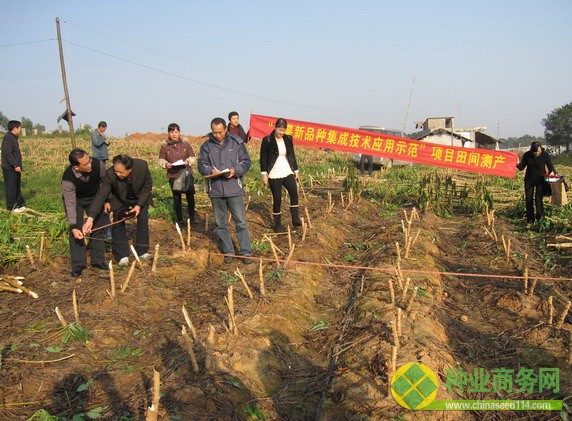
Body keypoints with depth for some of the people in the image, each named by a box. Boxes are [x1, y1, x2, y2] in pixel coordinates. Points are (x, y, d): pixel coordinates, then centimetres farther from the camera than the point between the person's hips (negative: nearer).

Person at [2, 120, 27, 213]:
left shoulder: (13, 138, 16)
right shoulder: (8, 138, -16)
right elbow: (8, 153, -24)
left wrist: (18, 165, 21)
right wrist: (15, 165, -27)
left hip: (15, 168, 10)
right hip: (10, 168, -10)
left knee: (17, 187, 15)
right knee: (11, 188, -4)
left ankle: (20, 205, 23)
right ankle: (12, 207, 2)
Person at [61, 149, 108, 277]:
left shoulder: (98, 165, -31)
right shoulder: (68, 179, -37)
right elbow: (70, 205, -32)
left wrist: (107, 200, -5)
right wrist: (73, 227, -36)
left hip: (95, 197, 3)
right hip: (75, 199, -3)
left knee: (98, 227, 3)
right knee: (76, 231, -10)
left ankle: (97, 260, 14)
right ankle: (78, 264, -1)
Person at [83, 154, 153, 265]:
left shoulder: (142, 166, -34)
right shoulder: (110, 174, -36)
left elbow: (148, 186, -17)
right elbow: (101, 195, -34)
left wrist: (139, 205, -23)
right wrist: (90, 218, -43)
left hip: (141, 198, 1)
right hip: (120, 200, 0)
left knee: (143, 220, -3)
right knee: (118, 223, -7)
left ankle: (142, 252, 11)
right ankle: (122, 256, 1)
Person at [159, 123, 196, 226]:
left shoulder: (185, 143, -2)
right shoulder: (164, 145, -2)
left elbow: (192, 157, 2)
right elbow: (161, 160, 4)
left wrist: (187, 162, -18)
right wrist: (166, 164, -17)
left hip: (187, 174, 0)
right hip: (173, 176, 0)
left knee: (190, 196, 6)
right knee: (177, 198, 7)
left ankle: (192, 217, 25)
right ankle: (180, 220, 19)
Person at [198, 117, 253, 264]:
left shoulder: (237, 143, -1)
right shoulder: (206, 146, 2)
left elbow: (246, 162, 1)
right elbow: (201, 165, 3)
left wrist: (235, 170, -17)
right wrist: (210, 170, -18)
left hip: (234, 189, -2)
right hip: (216, 190, 2)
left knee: (241, 222, 1)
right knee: (220, 223, 10)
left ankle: (246, 252, 9)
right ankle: (228, 252, 23)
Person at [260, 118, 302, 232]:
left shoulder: (288, 139, 6)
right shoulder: (267, 140, -6)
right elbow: (263, 158, -4)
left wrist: (296, 171, 14)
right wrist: (264, 174, -8)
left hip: (287, 173, 3)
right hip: (274, 175, -3)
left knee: (294, 192, -17)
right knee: (277, 199, 0)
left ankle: (295, 219, -13)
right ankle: (277, 224, 13)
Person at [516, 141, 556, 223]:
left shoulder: (545, 155, -10)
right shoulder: (527, 155, -8)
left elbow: (550, 166, -2)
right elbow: (522, 167, -4)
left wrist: (552, 172, -24)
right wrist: (518, 165, -27)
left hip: (540, 180, -2)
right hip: (529, 180, 2)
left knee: (538, 200, -9)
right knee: (528, 200, 5)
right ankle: (530, 219, 17)